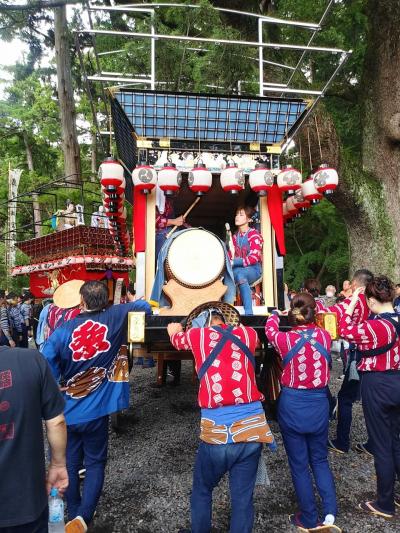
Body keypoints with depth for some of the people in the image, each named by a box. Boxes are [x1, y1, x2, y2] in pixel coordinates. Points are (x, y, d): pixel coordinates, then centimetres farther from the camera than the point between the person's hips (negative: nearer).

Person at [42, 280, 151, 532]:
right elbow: (144, 306, 3)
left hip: (67, 411, 1)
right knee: (95, 463, 17)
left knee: (69, 464, 19)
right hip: (96, 411, -1)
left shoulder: (62, 332, -12)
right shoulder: (114, 319, -12)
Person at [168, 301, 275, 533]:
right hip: (253, 428, 2)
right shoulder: (249, 334, 6)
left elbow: (178, 339, 23)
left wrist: (175, 330, 46)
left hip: (217, 431, -2)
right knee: (243, 498, 16)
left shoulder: (197, 335, 1)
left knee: (202, 491, 23)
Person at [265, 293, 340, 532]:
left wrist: (275, 314, 30)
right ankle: (330, 513, 15)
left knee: (299, 464, 14)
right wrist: (313, 312, 34)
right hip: (319, 405, 3)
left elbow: (270, 330, 9)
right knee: (320, 460, 23)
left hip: (292, 406, -2)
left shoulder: (286, 340, -14)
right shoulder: (325, 336, -9)